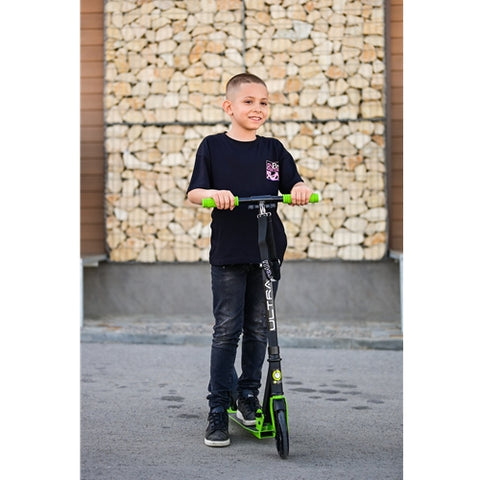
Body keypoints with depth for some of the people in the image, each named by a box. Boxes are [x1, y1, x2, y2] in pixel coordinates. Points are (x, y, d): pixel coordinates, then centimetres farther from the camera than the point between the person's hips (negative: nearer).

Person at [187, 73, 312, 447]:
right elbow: (193, 193, -5)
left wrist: (301, 189, -15)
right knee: (227, 329, -3)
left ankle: (249, 395, 25)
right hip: (228, 252, -3)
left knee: (258, 328, 9)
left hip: (267, 251, 3)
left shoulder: (273, 149, 8)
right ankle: (218, 409, 5)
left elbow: (293, 184, 8)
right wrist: (213, 193, -26)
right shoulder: (213, 146, 0)